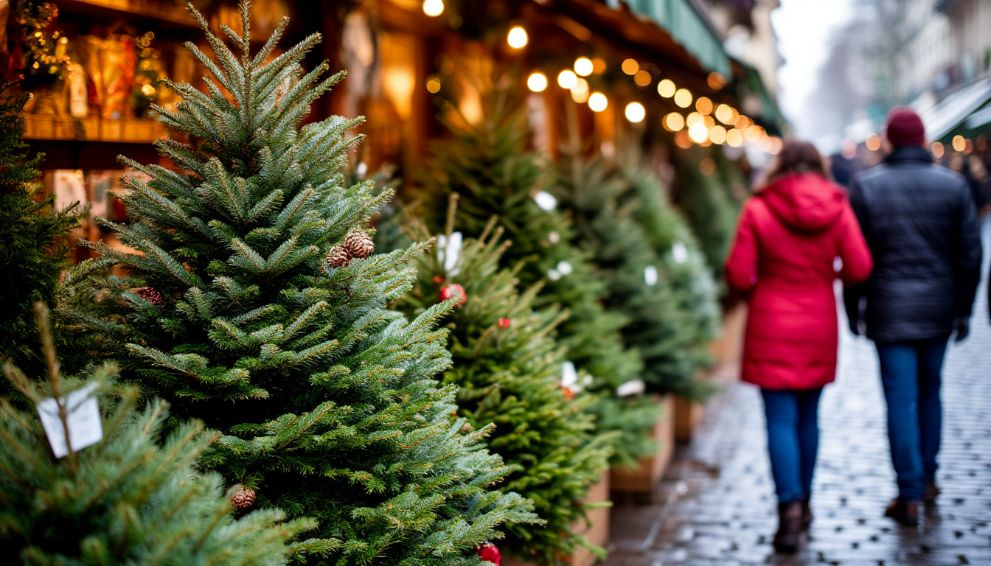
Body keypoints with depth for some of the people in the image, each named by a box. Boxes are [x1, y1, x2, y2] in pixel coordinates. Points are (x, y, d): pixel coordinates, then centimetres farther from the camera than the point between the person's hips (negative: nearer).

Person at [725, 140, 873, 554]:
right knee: (808, 416, 15)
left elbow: (738, 276, -10)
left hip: (771, 329, -3)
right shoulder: (837, 209, -2)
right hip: (819, 327, 3)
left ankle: (790, 508, -11)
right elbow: (859, 268, -5)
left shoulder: (758, 210, -8)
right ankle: (803, 503, 26)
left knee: (781, 420, -1)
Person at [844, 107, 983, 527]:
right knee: (930, 392, 18)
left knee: (902, 400, 0)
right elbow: (969, 254, 2)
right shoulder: (953, 185, 0)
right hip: (938, 310, 3)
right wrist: (963, 310, 11)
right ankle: (927, 479, 27)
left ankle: (910, 495, 0)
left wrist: (853, 309, 6)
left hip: (889, 312, -2)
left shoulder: (866, 187, -5)